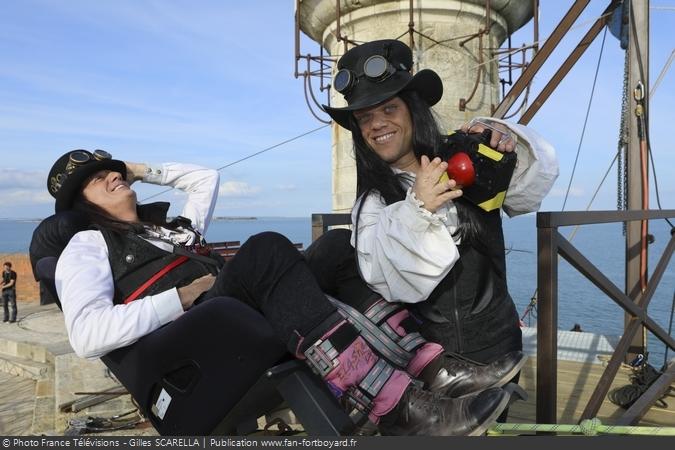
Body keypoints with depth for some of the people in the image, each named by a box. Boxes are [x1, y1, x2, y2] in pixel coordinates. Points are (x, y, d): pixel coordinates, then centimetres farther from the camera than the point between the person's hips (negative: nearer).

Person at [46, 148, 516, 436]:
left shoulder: (172, 225, 31)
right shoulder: (86, 248, 10)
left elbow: (206, 178, 40)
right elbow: (87, 334, -7)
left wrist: (145, 170, 35)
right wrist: (185, 296, -12)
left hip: (246, 324, 7)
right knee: (267, 250, -32)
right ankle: (398, 407, -38)